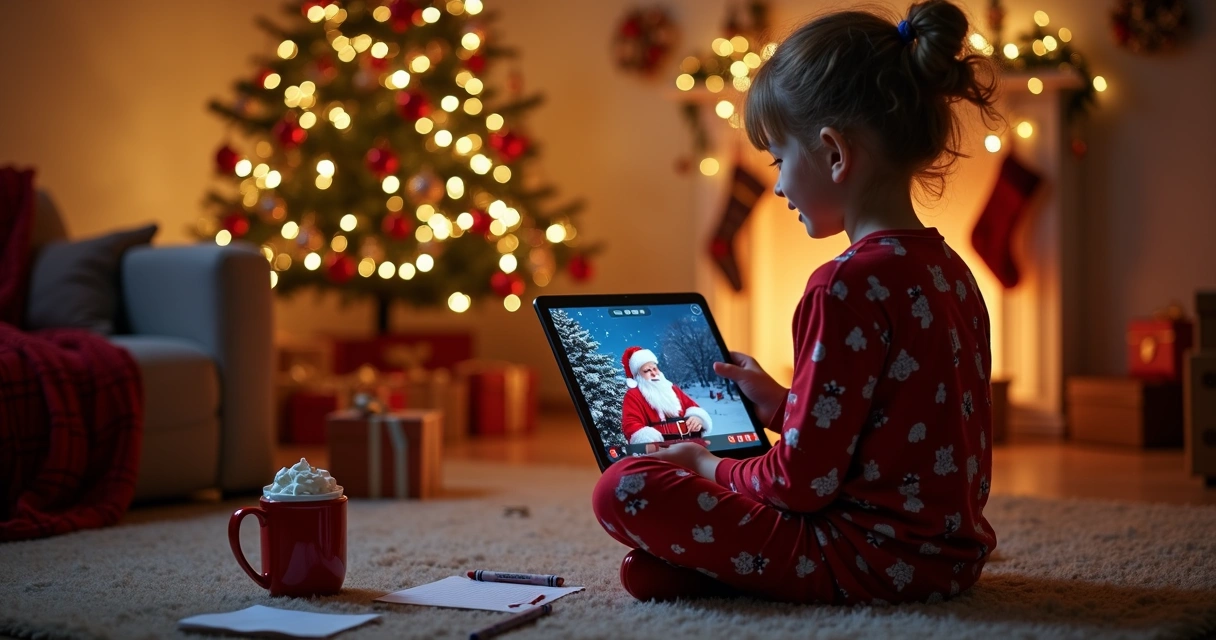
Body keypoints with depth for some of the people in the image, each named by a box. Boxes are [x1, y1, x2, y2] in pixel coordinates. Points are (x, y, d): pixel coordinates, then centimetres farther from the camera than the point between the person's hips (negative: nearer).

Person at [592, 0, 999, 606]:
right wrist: (782, 404, 19)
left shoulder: (848, 286, -20)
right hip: (953, 551, 9)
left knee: (623, 489, -9)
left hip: (871, 560, -9)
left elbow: (806, 479, -19)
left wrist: (711, 469, -1)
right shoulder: (951, 271, 8)